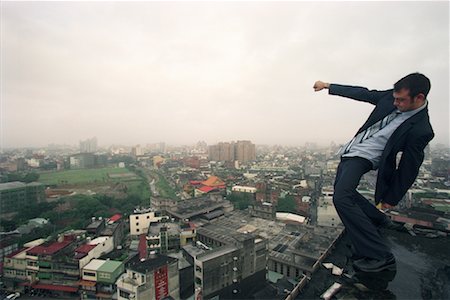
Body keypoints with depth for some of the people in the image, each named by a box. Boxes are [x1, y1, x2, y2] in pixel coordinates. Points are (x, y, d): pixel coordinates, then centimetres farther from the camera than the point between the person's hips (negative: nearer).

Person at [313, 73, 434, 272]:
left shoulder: (421, 130, -20)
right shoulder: (390, 97, -5)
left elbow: (408, 167, -12)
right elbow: (363, 94, 9)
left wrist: (393, 198, -2)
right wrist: (329, 86, 12)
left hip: (365, 157, -8)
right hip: (351, 151, 9)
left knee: (341, 198, -25)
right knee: (342, 191, 21)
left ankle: (380, 256, -14)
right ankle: (378, 219, 42)